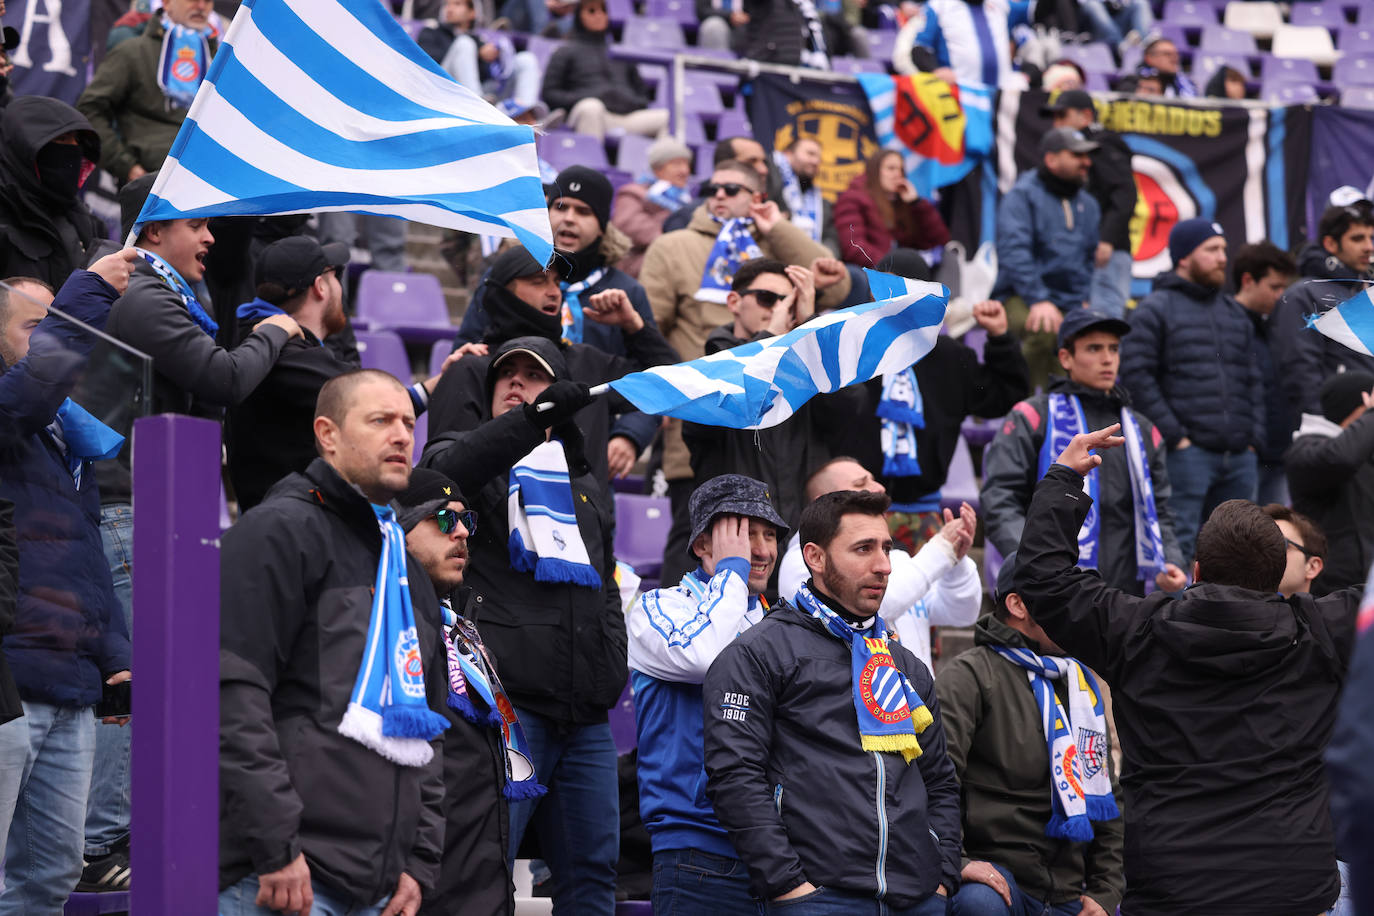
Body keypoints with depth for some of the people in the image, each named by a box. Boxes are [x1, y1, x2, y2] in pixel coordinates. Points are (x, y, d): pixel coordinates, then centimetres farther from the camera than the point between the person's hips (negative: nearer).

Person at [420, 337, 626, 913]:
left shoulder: (587, 486, 27)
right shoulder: (474, 459, 11)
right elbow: (444, 472, -16)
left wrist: (612, 671, 15)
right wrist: (534, 417, -28)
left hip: (585, 719, 6)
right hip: (504, 703, -6)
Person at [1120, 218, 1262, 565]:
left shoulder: (1235, 314, 21)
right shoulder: (1155, 310, -1)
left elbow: (1252, 381, 23)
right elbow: (1137, 377, -10)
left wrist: (1254, 436, 9)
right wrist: (1174, 436, -13)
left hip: (1240, 458, 7)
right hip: (1187, 454, -7)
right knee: (1179, 548, -12)